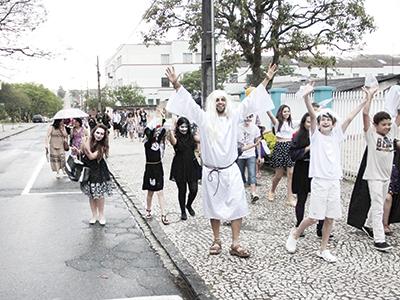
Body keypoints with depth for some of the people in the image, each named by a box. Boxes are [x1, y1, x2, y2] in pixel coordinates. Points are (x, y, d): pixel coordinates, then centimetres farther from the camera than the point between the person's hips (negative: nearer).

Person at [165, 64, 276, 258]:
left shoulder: (234, 117, 2)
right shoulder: (204, 119, -1)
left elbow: (250, 101, 0)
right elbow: (189, 102, -8)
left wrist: (266, 80, -4)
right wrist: (176, 84, -20)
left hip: (231, 171, 1)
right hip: (210, 172, -1)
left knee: (237, 206, -1)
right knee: (214, 208, 9)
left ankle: (235, 244, 7)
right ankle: (216, 241, 24)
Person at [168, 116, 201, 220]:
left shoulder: (192, 136, 4)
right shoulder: (175, 137, -6)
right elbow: (173, 142, -30)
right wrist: (171, 131, -32)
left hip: (192, 166, 3)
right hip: (179, 167, -3)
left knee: (194, 190, 1)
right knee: (182, 190, 8)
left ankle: (189, 205, 32)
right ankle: (183, 211, 28)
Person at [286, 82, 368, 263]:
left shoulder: (336, 136, 10)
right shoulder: (315, 135, -1)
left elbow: (350, 118, 5)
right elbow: (312, 115, -16)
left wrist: (365, 100, 1)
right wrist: (306, 97, -31)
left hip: (334, 181, 4)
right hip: (319, 181, -4)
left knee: (330, 218, 7)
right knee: (314, 217, -4)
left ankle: (323, 250, 20)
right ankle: (295, 234, 22)